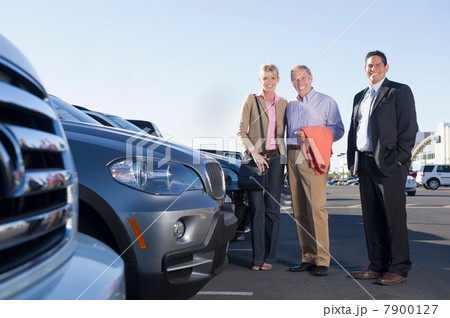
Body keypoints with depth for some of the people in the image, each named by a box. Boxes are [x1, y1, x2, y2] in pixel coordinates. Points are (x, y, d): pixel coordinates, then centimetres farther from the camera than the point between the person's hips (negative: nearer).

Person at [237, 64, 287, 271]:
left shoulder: (283, 104, 12)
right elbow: (241, 132, 0)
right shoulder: (251, 100, 3)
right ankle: (258, 257, 5)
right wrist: (254, 152, -12)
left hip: (275, 158, 2)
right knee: (257, 209, -4)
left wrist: (284, 155, 4)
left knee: (272, 208, 0)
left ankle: (269, 257, 9)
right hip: (255, 158, -2)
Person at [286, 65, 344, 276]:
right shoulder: (290, 106, 22)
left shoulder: (326, 101, 7)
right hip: (292, 156, 5)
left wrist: (310, 134, -10)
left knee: (316, 207, -15)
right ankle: (308, 258, 5)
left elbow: (338, 130, 1)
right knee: (299, 210, 1)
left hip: (313, 158, -5)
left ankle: (322, 260, -11)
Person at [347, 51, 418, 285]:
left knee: (394, 216, -4)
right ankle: (378, 265, 16)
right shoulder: (359, 97, 21)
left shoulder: (399, 91, 1)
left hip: (388, 163, -6)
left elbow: (409, 127, -6)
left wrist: (399, 158, -12)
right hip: (364, 164, 7)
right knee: (371, 218, 8)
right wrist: (352, 161, 13)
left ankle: (398, 268, 3)